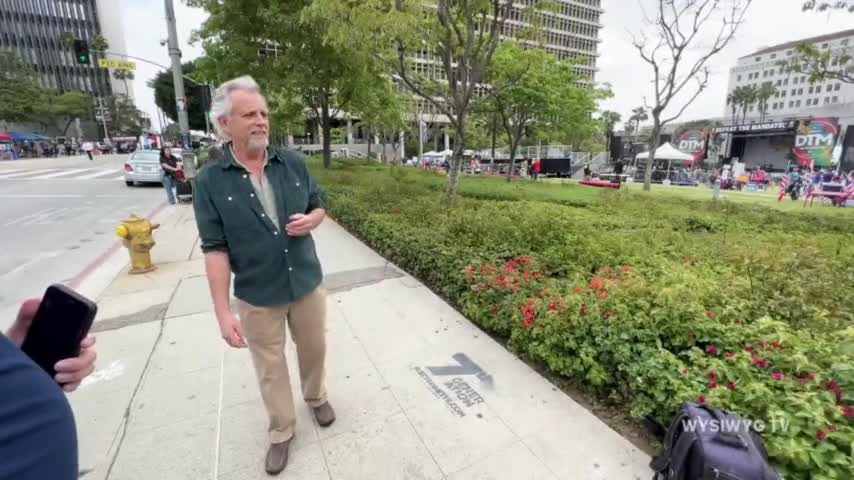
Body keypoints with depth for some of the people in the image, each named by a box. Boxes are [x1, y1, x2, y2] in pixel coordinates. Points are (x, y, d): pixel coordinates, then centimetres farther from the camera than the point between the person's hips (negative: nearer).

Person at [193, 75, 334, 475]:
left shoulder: (293, 163, -4)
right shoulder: (210, 182, -11)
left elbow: (318, 206, 8)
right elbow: (215, 249, -11)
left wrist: (310, 220, -17)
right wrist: (222, 312, -13)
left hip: (307, 284, 3)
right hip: (258, 297, -2)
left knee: (314, 349, 21)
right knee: (270, 368, 16)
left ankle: (317, 398, 51)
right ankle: (281, 431, 40)